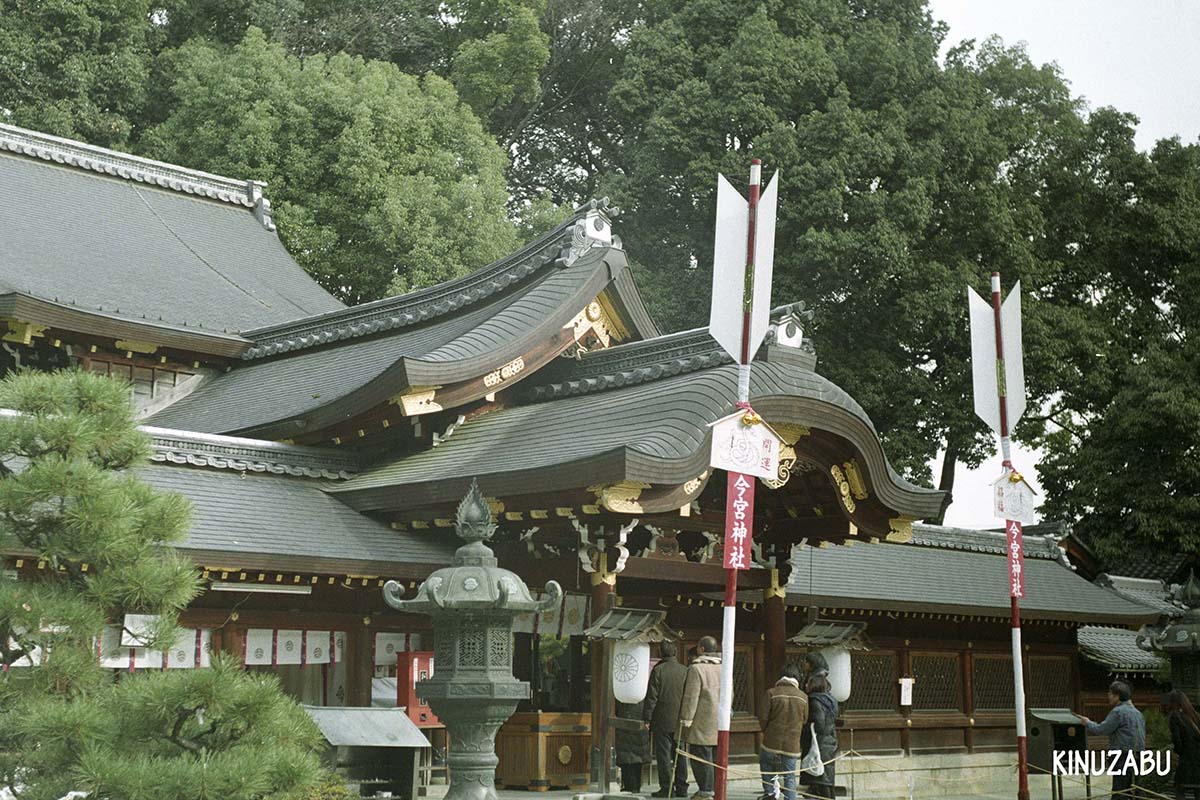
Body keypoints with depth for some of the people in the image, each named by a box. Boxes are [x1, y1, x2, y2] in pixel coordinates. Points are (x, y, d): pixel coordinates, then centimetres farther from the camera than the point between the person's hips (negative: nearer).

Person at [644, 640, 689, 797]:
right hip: (680, 721, 4)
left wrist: (647, 719, -3)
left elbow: (651, 697, -9)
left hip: (663, 721, -4)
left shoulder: (658, 670, -8)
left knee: (664, 755, 1)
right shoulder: (685, 671, 2)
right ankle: (681, 788, 14)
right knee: (679, 755, 11)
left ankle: (667, 788, 0)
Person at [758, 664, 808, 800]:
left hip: (772, 742, -1)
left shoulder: (771, 693, -7)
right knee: (790, 777, 9)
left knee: (765, 763, 24)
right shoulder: (803, 697, 0)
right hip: (792, 745, 1)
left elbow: (764, 718, -6)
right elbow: (805, 721, 7)